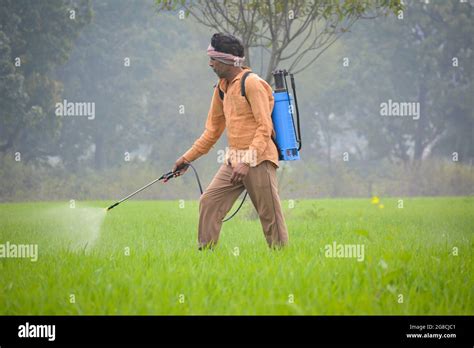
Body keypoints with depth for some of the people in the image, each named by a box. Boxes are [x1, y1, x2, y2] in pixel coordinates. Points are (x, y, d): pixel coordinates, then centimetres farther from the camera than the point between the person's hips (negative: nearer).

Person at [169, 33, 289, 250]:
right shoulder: (222, 88, 15)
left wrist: (247, 162, -23)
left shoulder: (252, 83, -11)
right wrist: (188, 158, 21)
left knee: (270, 214, -5)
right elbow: (213, 130, 24)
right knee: (209, 202, 1)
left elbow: (265, 127, -17)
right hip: (233, 159, 8)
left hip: (259, 159, -8)